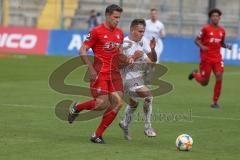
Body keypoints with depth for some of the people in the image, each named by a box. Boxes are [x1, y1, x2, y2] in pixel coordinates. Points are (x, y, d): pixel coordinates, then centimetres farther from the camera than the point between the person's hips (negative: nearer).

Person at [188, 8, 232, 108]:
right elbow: (197, 40, -2)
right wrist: (201, 46, -22)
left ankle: (215, 102, -3)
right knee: (204, 82, 1)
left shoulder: (222, 31, 7)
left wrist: (226, 46, -1)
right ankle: (195, 74, 37)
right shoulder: (206, 28, -7)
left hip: (217, 58, 3)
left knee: (219, 77, -15)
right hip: (206, 58, -3)